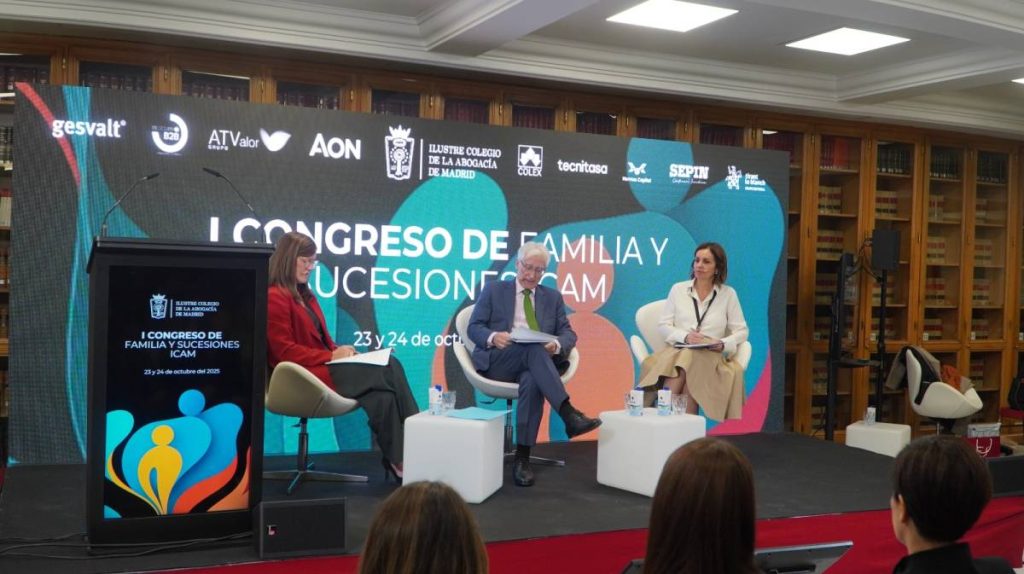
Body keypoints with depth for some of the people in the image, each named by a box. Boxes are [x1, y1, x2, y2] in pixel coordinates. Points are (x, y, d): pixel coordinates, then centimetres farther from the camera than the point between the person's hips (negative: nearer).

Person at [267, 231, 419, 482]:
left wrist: (339, 351, -1)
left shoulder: (305, 296, 21)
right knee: (388, 372, -24)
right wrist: (331, 356, -16)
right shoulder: (274, 298, -8)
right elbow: (285, 352, -13)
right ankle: (400, 460, -22)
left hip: (322, 366, 8)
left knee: (389, 366, -19)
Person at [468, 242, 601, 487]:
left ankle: (522, 457, -35)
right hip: (497, 361, -2)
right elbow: (474, 328, 5)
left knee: (532, 381, -37)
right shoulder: (494, 290, 14)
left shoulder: (553, 297, 21)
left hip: (537, 363, 2)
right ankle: (568, 414, -45)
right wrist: (493, 337, -18)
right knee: (533, 348, -36)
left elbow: (568, 333, 11)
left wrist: (557, 345, -14)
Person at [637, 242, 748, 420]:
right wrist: (685, 336, -11)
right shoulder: (678, 289, 13)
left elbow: (741, 331, 9)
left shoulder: (728, 294, 11)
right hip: (677, 351, 1)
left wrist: (724, 344, -12)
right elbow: (663, 326, 8)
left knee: (690, 360, -37)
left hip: (710, 357, -1)